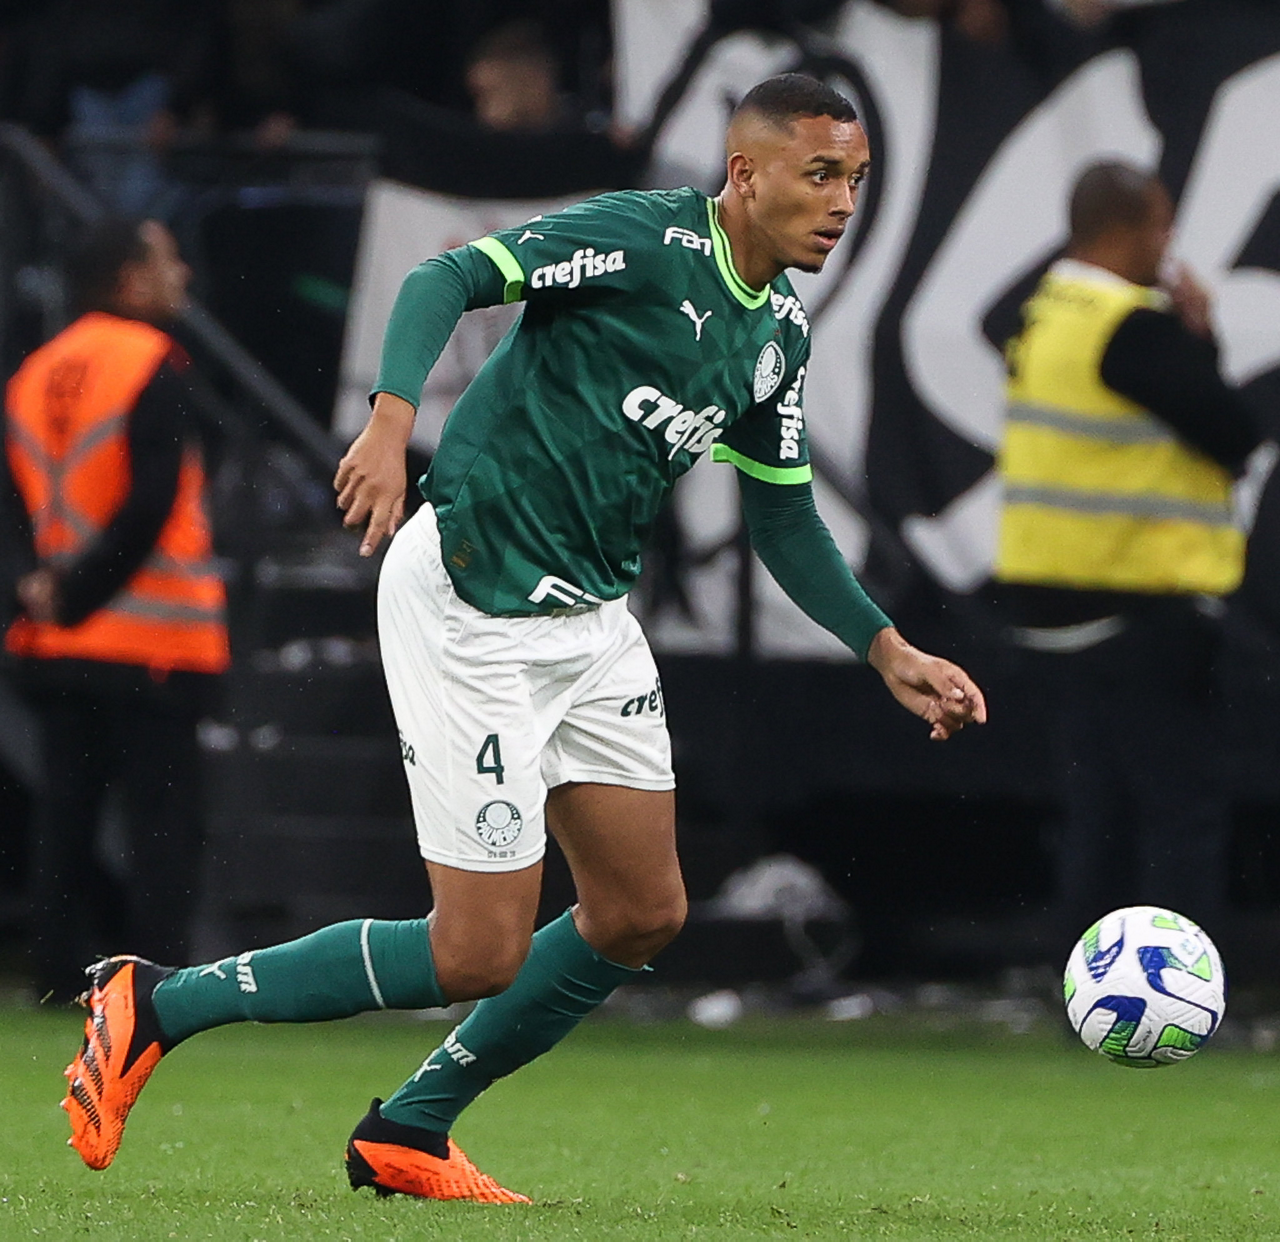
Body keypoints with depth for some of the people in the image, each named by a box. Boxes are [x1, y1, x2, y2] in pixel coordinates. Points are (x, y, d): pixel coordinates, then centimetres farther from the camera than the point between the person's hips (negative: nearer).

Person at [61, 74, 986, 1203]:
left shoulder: (780, 332, 9)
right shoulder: (645, 239, -15)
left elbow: (785, 522, 19)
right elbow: (446, 280, -22)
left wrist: (892, 654, 12)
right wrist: (393, 421, -37)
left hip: (590, 619, 9)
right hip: (472, 596, -9)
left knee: (643, 916, 7)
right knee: (480, 955, -9)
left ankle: (410, 1133, 23)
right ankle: (157, 1006, 5)